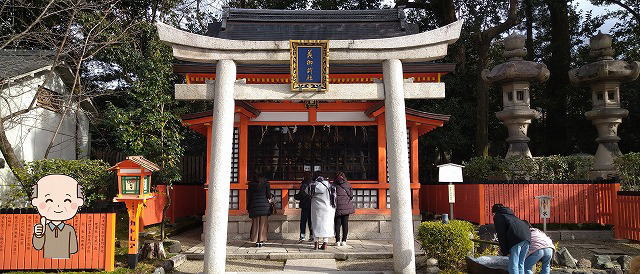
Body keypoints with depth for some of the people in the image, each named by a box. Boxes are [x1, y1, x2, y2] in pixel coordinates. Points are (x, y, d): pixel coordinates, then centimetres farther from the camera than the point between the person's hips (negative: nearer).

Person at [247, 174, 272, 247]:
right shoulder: (266, 183, 4)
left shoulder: (251, 184, 9)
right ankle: (261, 241, 1)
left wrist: (248, 207, 13)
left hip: (254, 206, 2)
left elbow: (249, 196, 8)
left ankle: (256, 241, 4)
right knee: (263, 224, 3)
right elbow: (269, 195, -1)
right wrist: (269, 198, 21)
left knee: (255, 224, 6)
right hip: (264, 205, -1)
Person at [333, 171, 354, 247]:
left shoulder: (334, 185, -2)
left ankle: (337, 241, 0)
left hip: (337, 206, -2)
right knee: (345, 223, 7)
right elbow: (351, 195, 6)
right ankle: (344, 241, 7)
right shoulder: (348, 184, 4)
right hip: (347, 206, 2)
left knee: (337, 223, 4)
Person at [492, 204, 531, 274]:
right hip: (527, 236, 7)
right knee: (520, 264, 14)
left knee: (513, 266, -4)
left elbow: (501, 234, 2)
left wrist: (504, 250, 2)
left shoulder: (498, 216, 14)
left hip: (517, 239, -7)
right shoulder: (510, 215, 36)